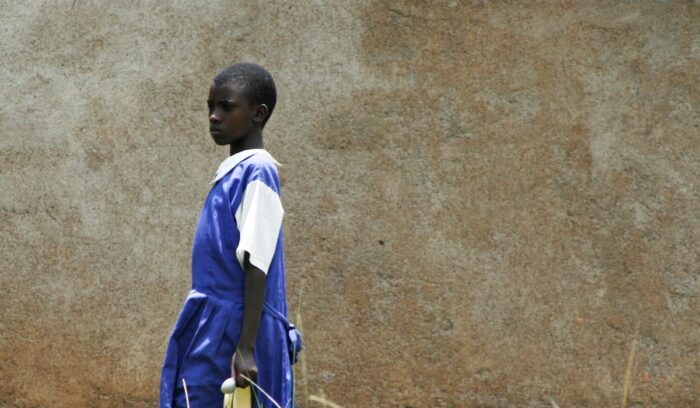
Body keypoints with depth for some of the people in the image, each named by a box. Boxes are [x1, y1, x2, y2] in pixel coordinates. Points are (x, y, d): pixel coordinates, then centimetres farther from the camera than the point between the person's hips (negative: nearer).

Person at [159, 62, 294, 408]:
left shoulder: (256, 172, -11)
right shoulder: (231, 172, 16)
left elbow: (256, 265, -17)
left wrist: (246, 348, -21)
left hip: (230, 338, -9)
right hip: (213, 333, 9)